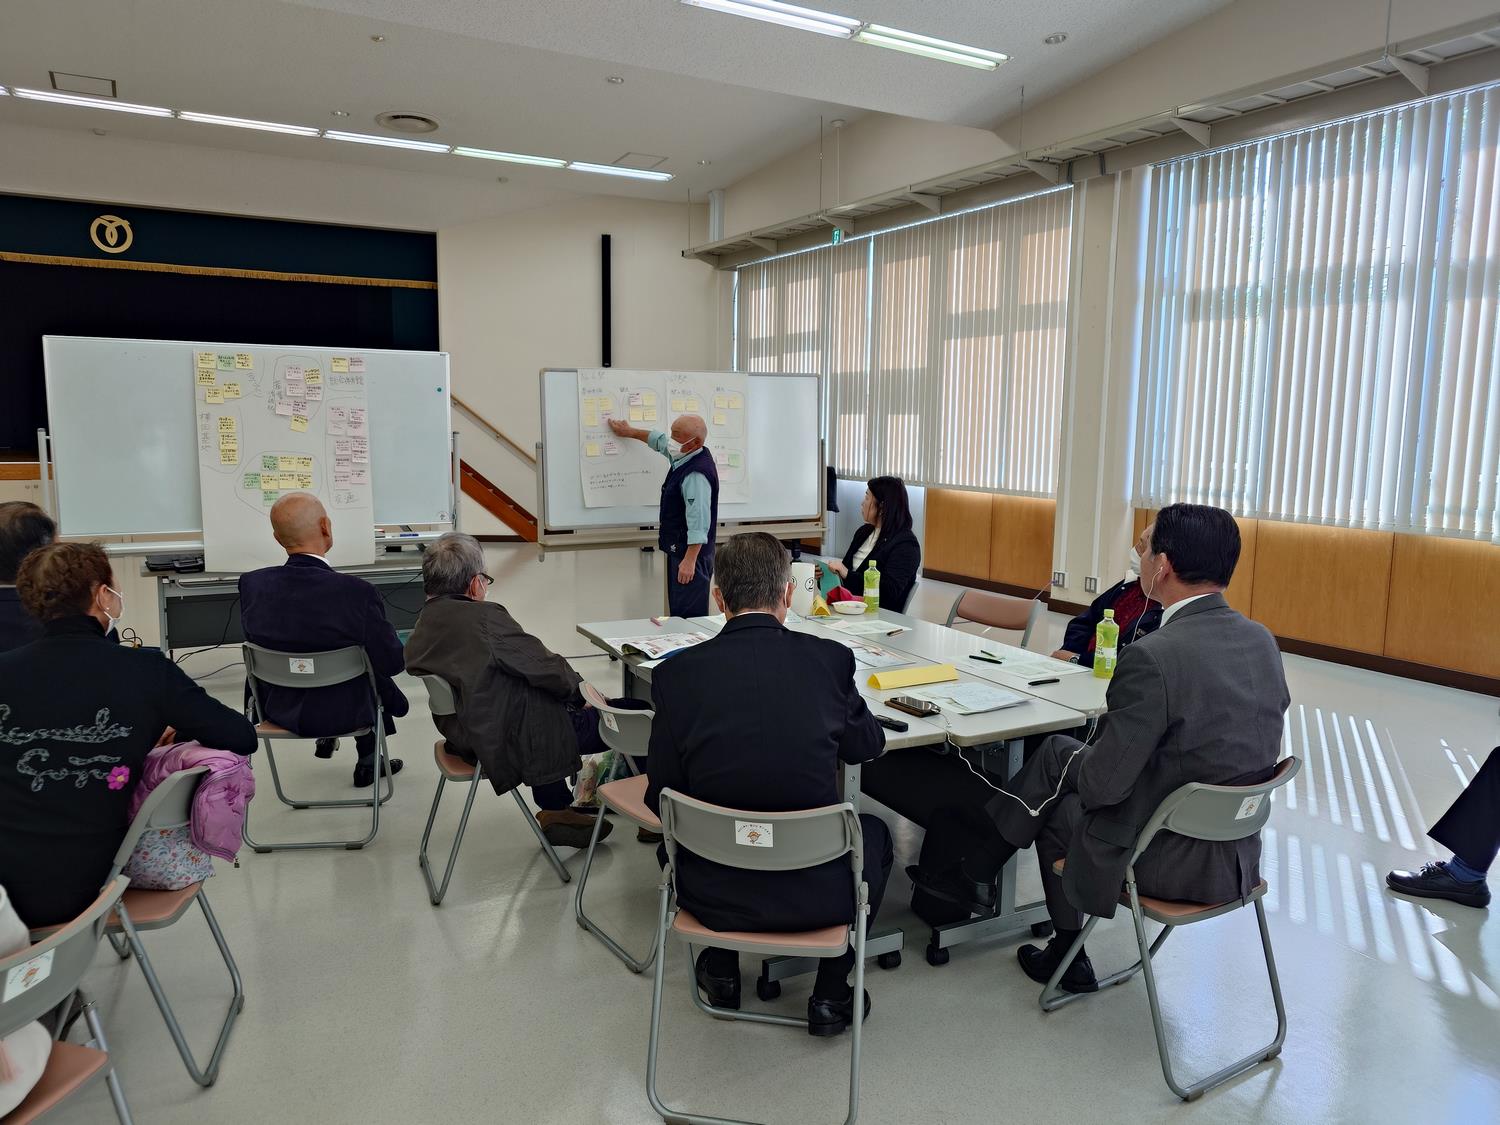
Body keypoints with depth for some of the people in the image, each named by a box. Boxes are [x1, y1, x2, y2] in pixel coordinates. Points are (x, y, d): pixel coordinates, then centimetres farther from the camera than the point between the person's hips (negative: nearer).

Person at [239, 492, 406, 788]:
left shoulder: (252, 585, -16)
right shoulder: (357, 592, -29)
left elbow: (255, 640, 1)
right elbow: (392, 662, -19)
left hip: (278, 708, 4)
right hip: (346, 710, -3)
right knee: (378, 673, 30)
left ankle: (325, 737, 46)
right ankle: (368, 764, 40)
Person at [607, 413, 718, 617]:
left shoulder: (696, 475, -23)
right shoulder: (685, 457, 7)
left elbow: (698, 523, -27)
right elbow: (660, 441, 28)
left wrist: (689, 561, -28)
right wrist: (630, 432, 37)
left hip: (689, 554, -10)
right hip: (678, 550, 10)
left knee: (688, 616, -11)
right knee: (678, 613, 12)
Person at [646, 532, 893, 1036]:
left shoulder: (677, 672, -9)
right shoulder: (829, 658, -10)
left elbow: (660, 799, -2)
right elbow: (867, 745, 9)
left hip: (712, 894, 1)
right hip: (817, 894, -1)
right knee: (873, 831, 30)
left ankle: (721, 973, 40)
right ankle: (831, 994, 28)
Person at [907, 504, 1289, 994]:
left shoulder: (1153, 657, -27)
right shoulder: (1263, 641, -2)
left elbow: (1105, 783, -23)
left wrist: (1080, 763, 1)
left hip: (1166, 858, -7)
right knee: (1058, 751, 16)